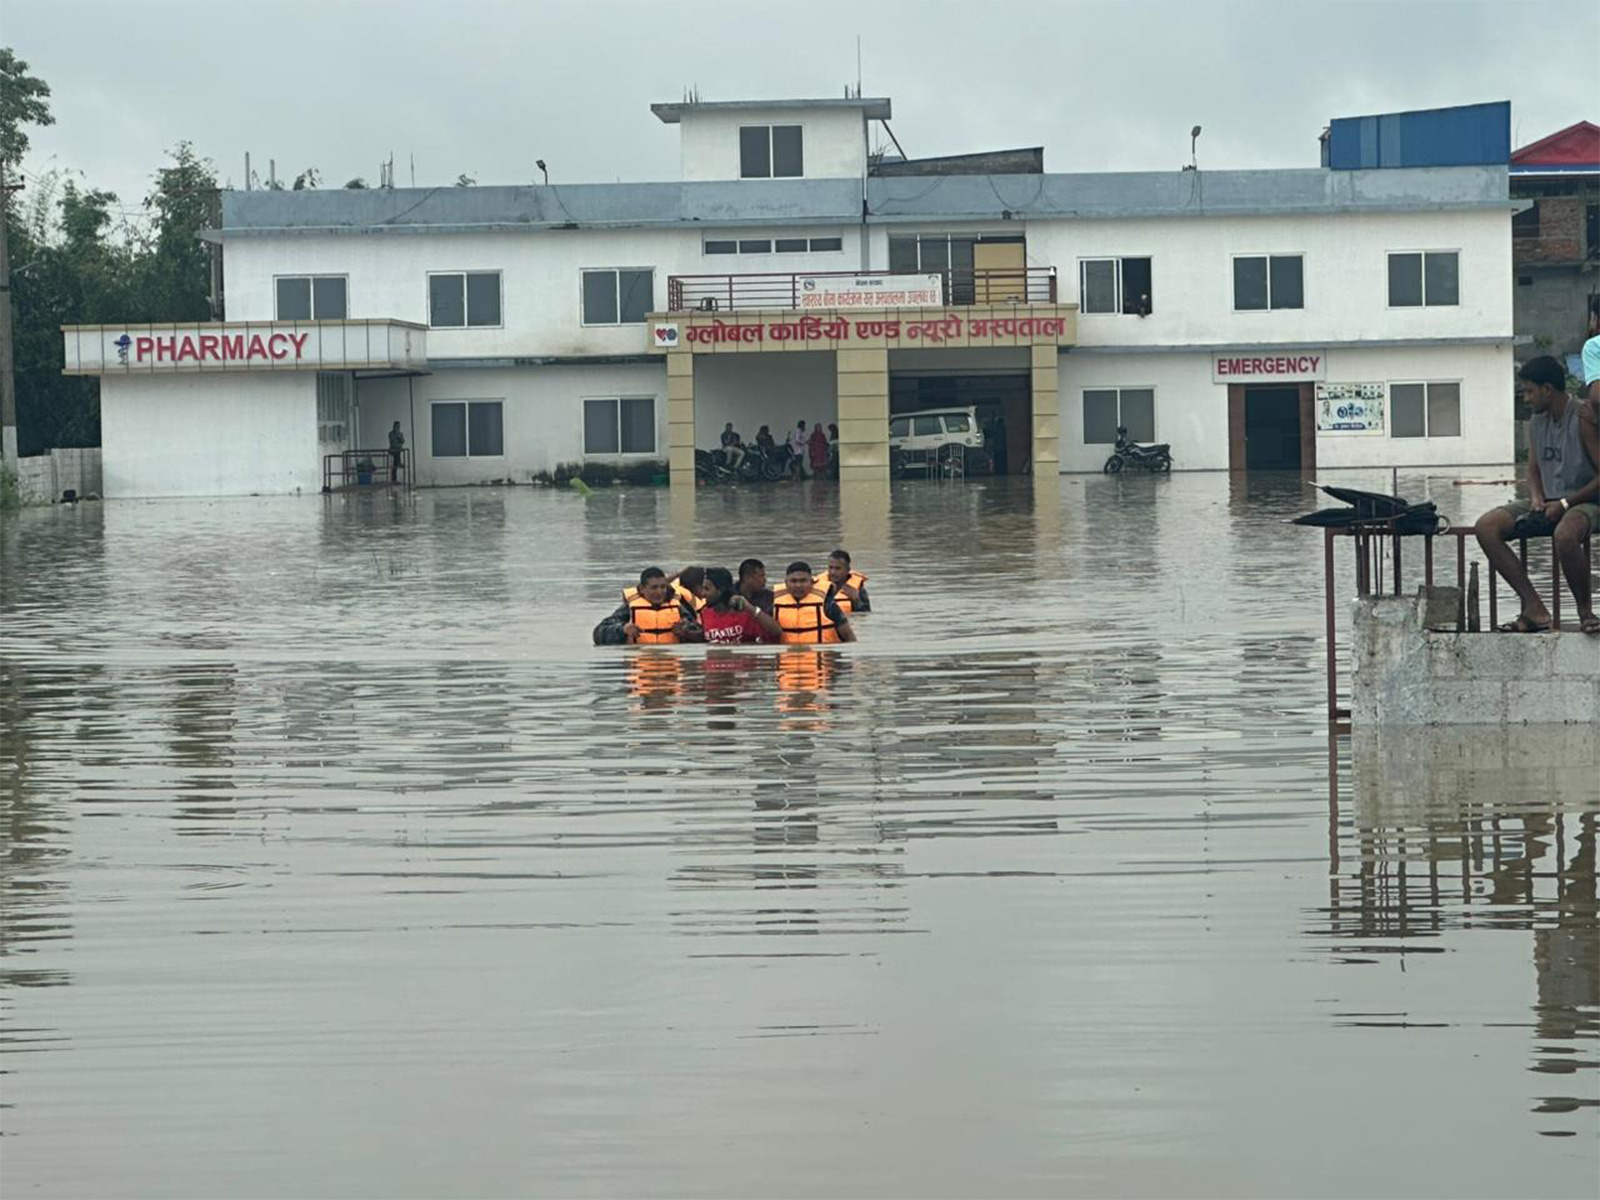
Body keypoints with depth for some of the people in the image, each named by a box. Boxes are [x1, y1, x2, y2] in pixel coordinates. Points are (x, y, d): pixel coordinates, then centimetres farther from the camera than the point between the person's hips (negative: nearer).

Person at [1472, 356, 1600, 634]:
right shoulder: (1537, 422, 10)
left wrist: (1565, 504, -19)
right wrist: (1537, 497, -4)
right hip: (1548, 502, 8)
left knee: (1565, 534, -42)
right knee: (1486, 527, -15)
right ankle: (1534, 609, -18)